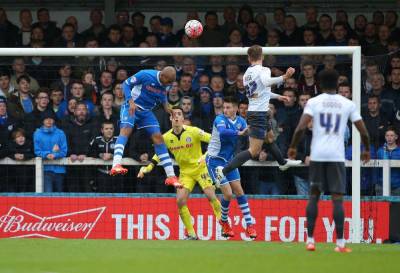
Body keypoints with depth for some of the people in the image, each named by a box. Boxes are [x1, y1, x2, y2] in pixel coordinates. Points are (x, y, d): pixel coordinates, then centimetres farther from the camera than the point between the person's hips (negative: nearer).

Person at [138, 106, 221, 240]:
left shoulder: (193, 131, -15)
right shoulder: (166, 137, -4)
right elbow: (159, 155, 10)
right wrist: (147, 168, -1)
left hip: (200, 168, -3)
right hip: (185, 172, 4)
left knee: (210, 195, -22)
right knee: (180, 200, -11)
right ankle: (191, 234, 1)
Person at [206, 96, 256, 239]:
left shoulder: (240, 121, 1)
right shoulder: (220, 119, -18)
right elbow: (222, 131, -40)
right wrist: (239, 133, -51)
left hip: (229, 160, 6)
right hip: (215, 160, -6)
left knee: (239, 191, 2)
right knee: (228, 194, -7)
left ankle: (249, 224, 7)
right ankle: (224, 221, 19)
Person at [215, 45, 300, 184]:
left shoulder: (247, 73, 12)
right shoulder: (263, 70, -12)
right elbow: (266, 82, -36)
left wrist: (278, 96, 41)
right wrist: (284, 78, -48)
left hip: (252, 111, 9)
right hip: (260, 114, -9)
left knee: (270, 138, 32)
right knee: (254, 151, -11)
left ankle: (283, 163, 54)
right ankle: (224, 171, -21)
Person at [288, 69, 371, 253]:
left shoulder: (313, 102, 1)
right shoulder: (348, 104, 5)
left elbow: (301, 128, -10)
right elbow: (363, 131, 5)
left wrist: (293, 147, 4)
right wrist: (367, 150, 22)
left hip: (317, 155, 0)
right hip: (337, 156, 0)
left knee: (313, 196, 11)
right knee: (337, 198, 0)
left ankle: (310, 240, 6)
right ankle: (340, 243, -6)